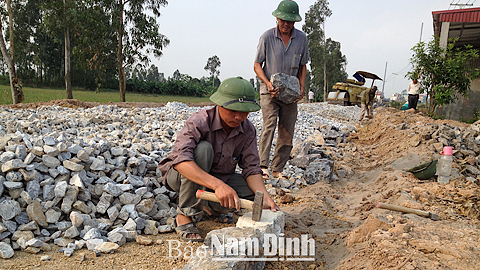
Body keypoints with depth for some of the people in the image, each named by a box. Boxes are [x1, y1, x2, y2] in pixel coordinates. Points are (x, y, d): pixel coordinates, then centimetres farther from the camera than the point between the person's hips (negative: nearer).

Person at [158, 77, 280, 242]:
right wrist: (217, 185, -54)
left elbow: (251, 168, -11)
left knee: (254, 191, -19)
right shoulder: (200, 121, -29)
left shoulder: (248, 130, -12)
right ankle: (185, 216, -23)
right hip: (180, 175, -4)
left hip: (219, 178, 5)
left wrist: (265, 197, -30)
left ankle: (209, 206, 7)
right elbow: (180, 160, -42)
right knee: (203, 148, -36)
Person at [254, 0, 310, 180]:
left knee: (287, 133, 2)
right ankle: (263, 166, -23)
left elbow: (302, 66, 13)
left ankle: (277, 169, 12)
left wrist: (302, 87, -2)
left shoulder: (301, 38, 3)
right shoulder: (267, 37, -6)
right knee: (269, 124, -22)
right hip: (269, 90, -3)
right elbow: (257, 65, -2)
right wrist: (267, 83, -18)